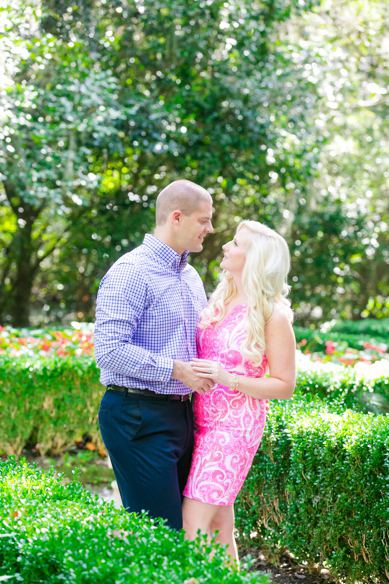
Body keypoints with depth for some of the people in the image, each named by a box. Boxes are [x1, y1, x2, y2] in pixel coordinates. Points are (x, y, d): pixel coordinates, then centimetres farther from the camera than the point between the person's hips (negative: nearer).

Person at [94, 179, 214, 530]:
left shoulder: (191, 276, 17)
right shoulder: (131, 273, -12)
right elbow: (110, 351, -22)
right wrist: (176, 369, -20)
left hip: (181, 416, 9)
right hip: (139, 419, -9)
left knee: (188, 524, 12)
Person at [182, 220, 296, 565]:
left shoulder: (273, 315, -11)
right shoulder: (220, 300, 9)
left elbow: (285, 385, -9)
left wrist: (229, 380, -20)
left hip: (235, 426, -7)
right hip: (201, 420, 7)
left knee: (192, 525, -11)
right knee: (219, 526, 11)